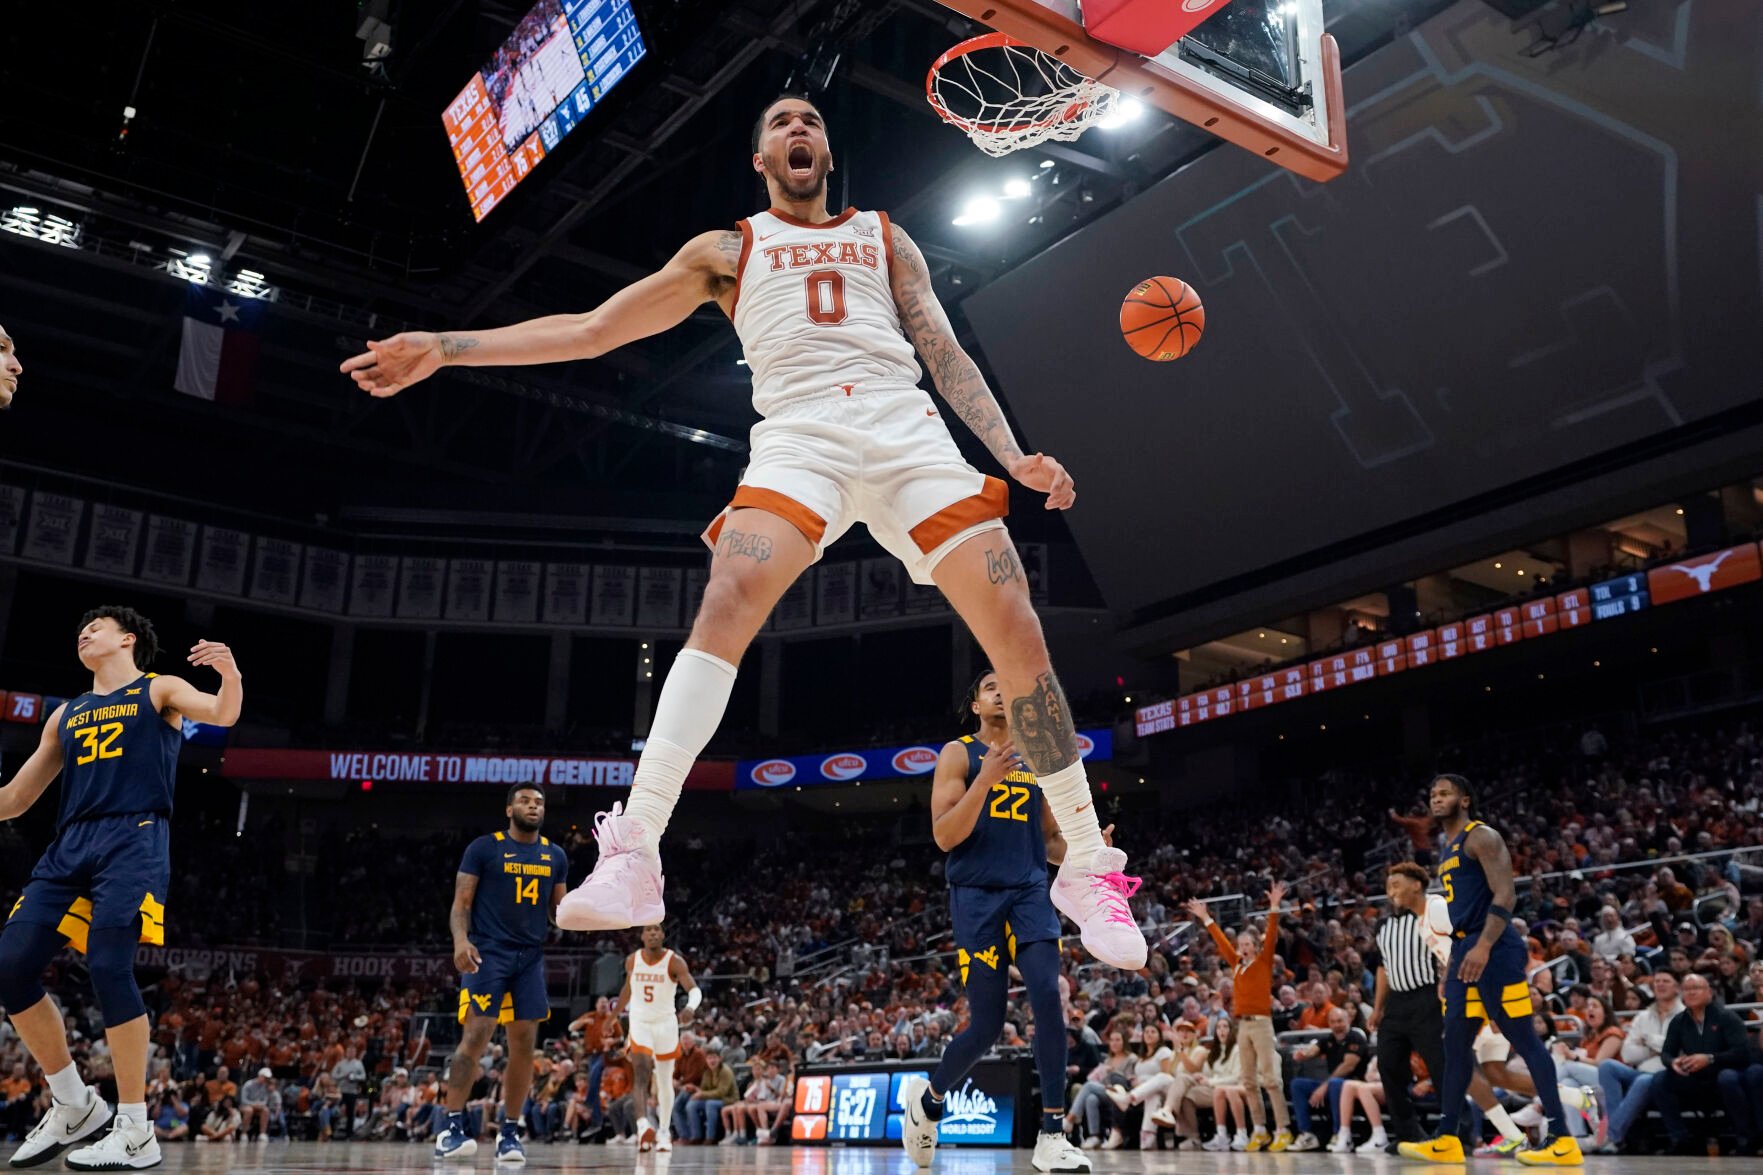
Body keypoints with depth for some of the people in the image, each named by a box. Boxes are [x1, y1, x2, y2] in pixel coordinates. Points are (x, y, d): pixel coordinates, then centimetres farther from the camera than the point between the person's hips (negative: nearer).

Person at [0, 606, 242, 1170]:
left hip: (134, 839, -6)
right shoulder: (66, 715, 26)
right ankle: (74, 1104, 11)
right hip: (69, 846, 6)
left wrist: (230, 675, -30)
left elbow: (222, 715, -8)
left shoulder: (160, 690, 11)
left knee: (108, 968, -19)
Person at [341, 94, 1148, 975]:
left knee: (1018, 634, -11)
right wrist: (445, 349, 9)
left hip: (906, 430, 2)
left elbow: (948, 357, 20)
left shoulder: (886, 239, 27)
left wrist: (1015, 458, 3)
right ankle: (634, 853, -32)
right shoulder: (728, 250, 22)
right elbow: (594, 328, 17)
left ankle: (1088, 867, 2)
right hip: (799, 431, -1)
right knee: (729, 600, -31)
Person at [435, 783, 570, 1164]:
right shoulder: (483, 848, -2)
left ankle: (510, 1132, 11)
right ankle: (452, 1126, -6)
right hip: (488, 954, -5)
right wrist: (461, 940, -22)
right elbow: (461, 903, -5)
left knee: (523, 1044, 3)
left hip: (531, 958, 5)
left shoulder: (555, 855, 11)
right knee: (475, 1036, -14)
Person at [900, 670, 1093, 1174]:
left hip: (1029, 892, 4)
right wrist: (986, 780, -22)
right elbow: (944, 836, -9)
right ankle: (927, 1098, 26)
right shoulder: (958, 754, 1)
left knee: (1048, 997, -16)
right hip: (977, 896, -4)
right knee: (987, 1023, -2)